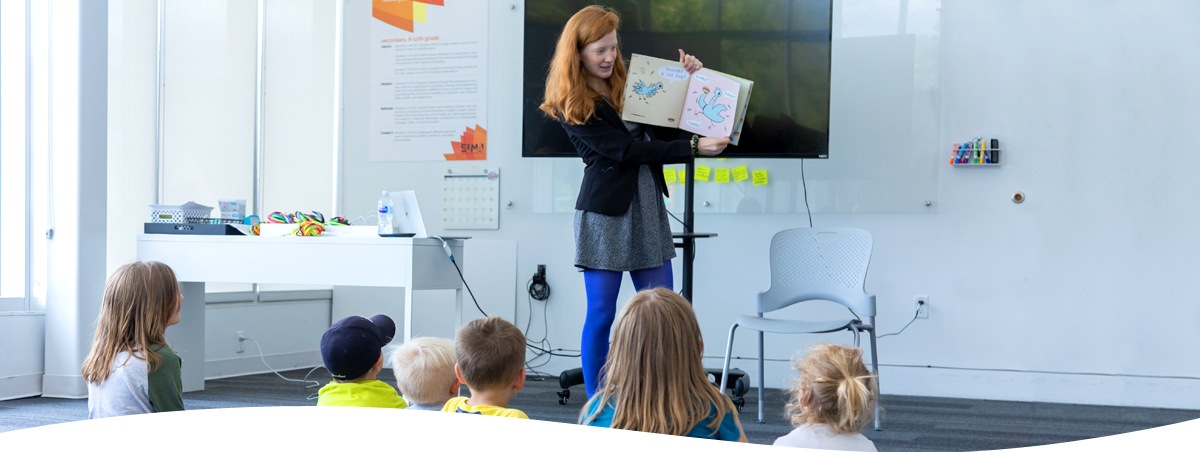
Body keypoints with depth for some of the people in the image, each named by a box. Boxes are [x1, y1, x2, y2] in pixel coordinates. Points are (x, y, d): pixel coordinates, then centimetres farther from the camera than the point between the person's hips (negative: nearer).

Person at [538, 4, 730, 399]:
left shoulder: (627, 84, 8)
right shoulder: (571, 105, -10)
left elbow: (665, 126, 15)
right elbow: (626, 150, -17)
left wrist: (687, 81, 2)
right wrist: (694, 148, -22)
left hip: (647, 205, 6)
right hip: (605, 212, -6)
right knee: (601, 314, 1)